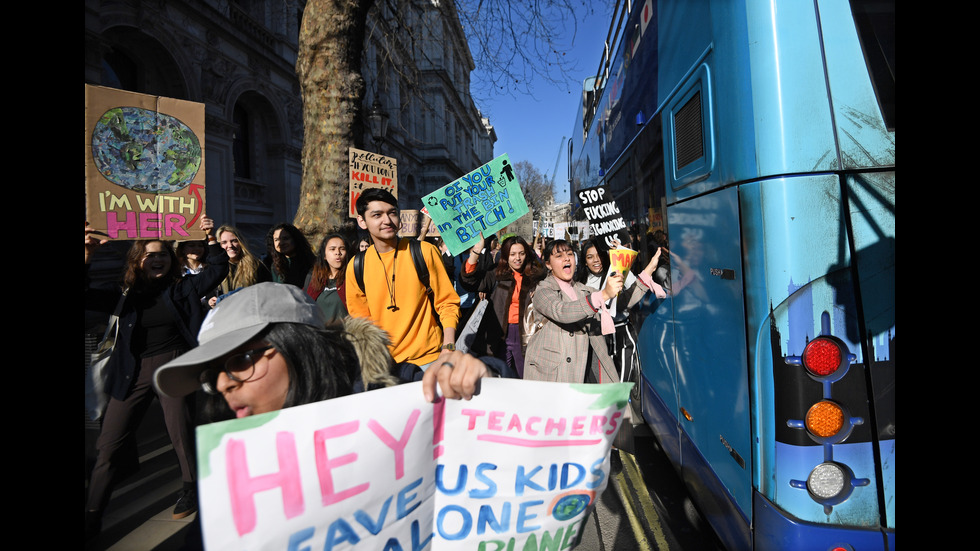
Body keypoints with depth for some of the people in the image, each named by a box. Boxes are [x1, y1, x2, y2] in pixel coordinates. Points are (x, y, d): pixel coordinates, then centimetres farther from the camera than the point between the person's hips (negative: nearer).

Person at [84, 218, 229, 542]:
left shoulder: (182, 289, 6)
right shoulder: (126, 295, 8)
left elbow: (217, 271, 2)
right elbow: (88, 298, -3)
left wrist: (211, 238, -8)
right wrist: (87, 257, -13)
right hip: (134, 372, 2)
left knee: (181, 432, 3)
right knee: (109, 445, 3)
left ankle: (191, 487, 27)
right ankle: (92, 517, 15)